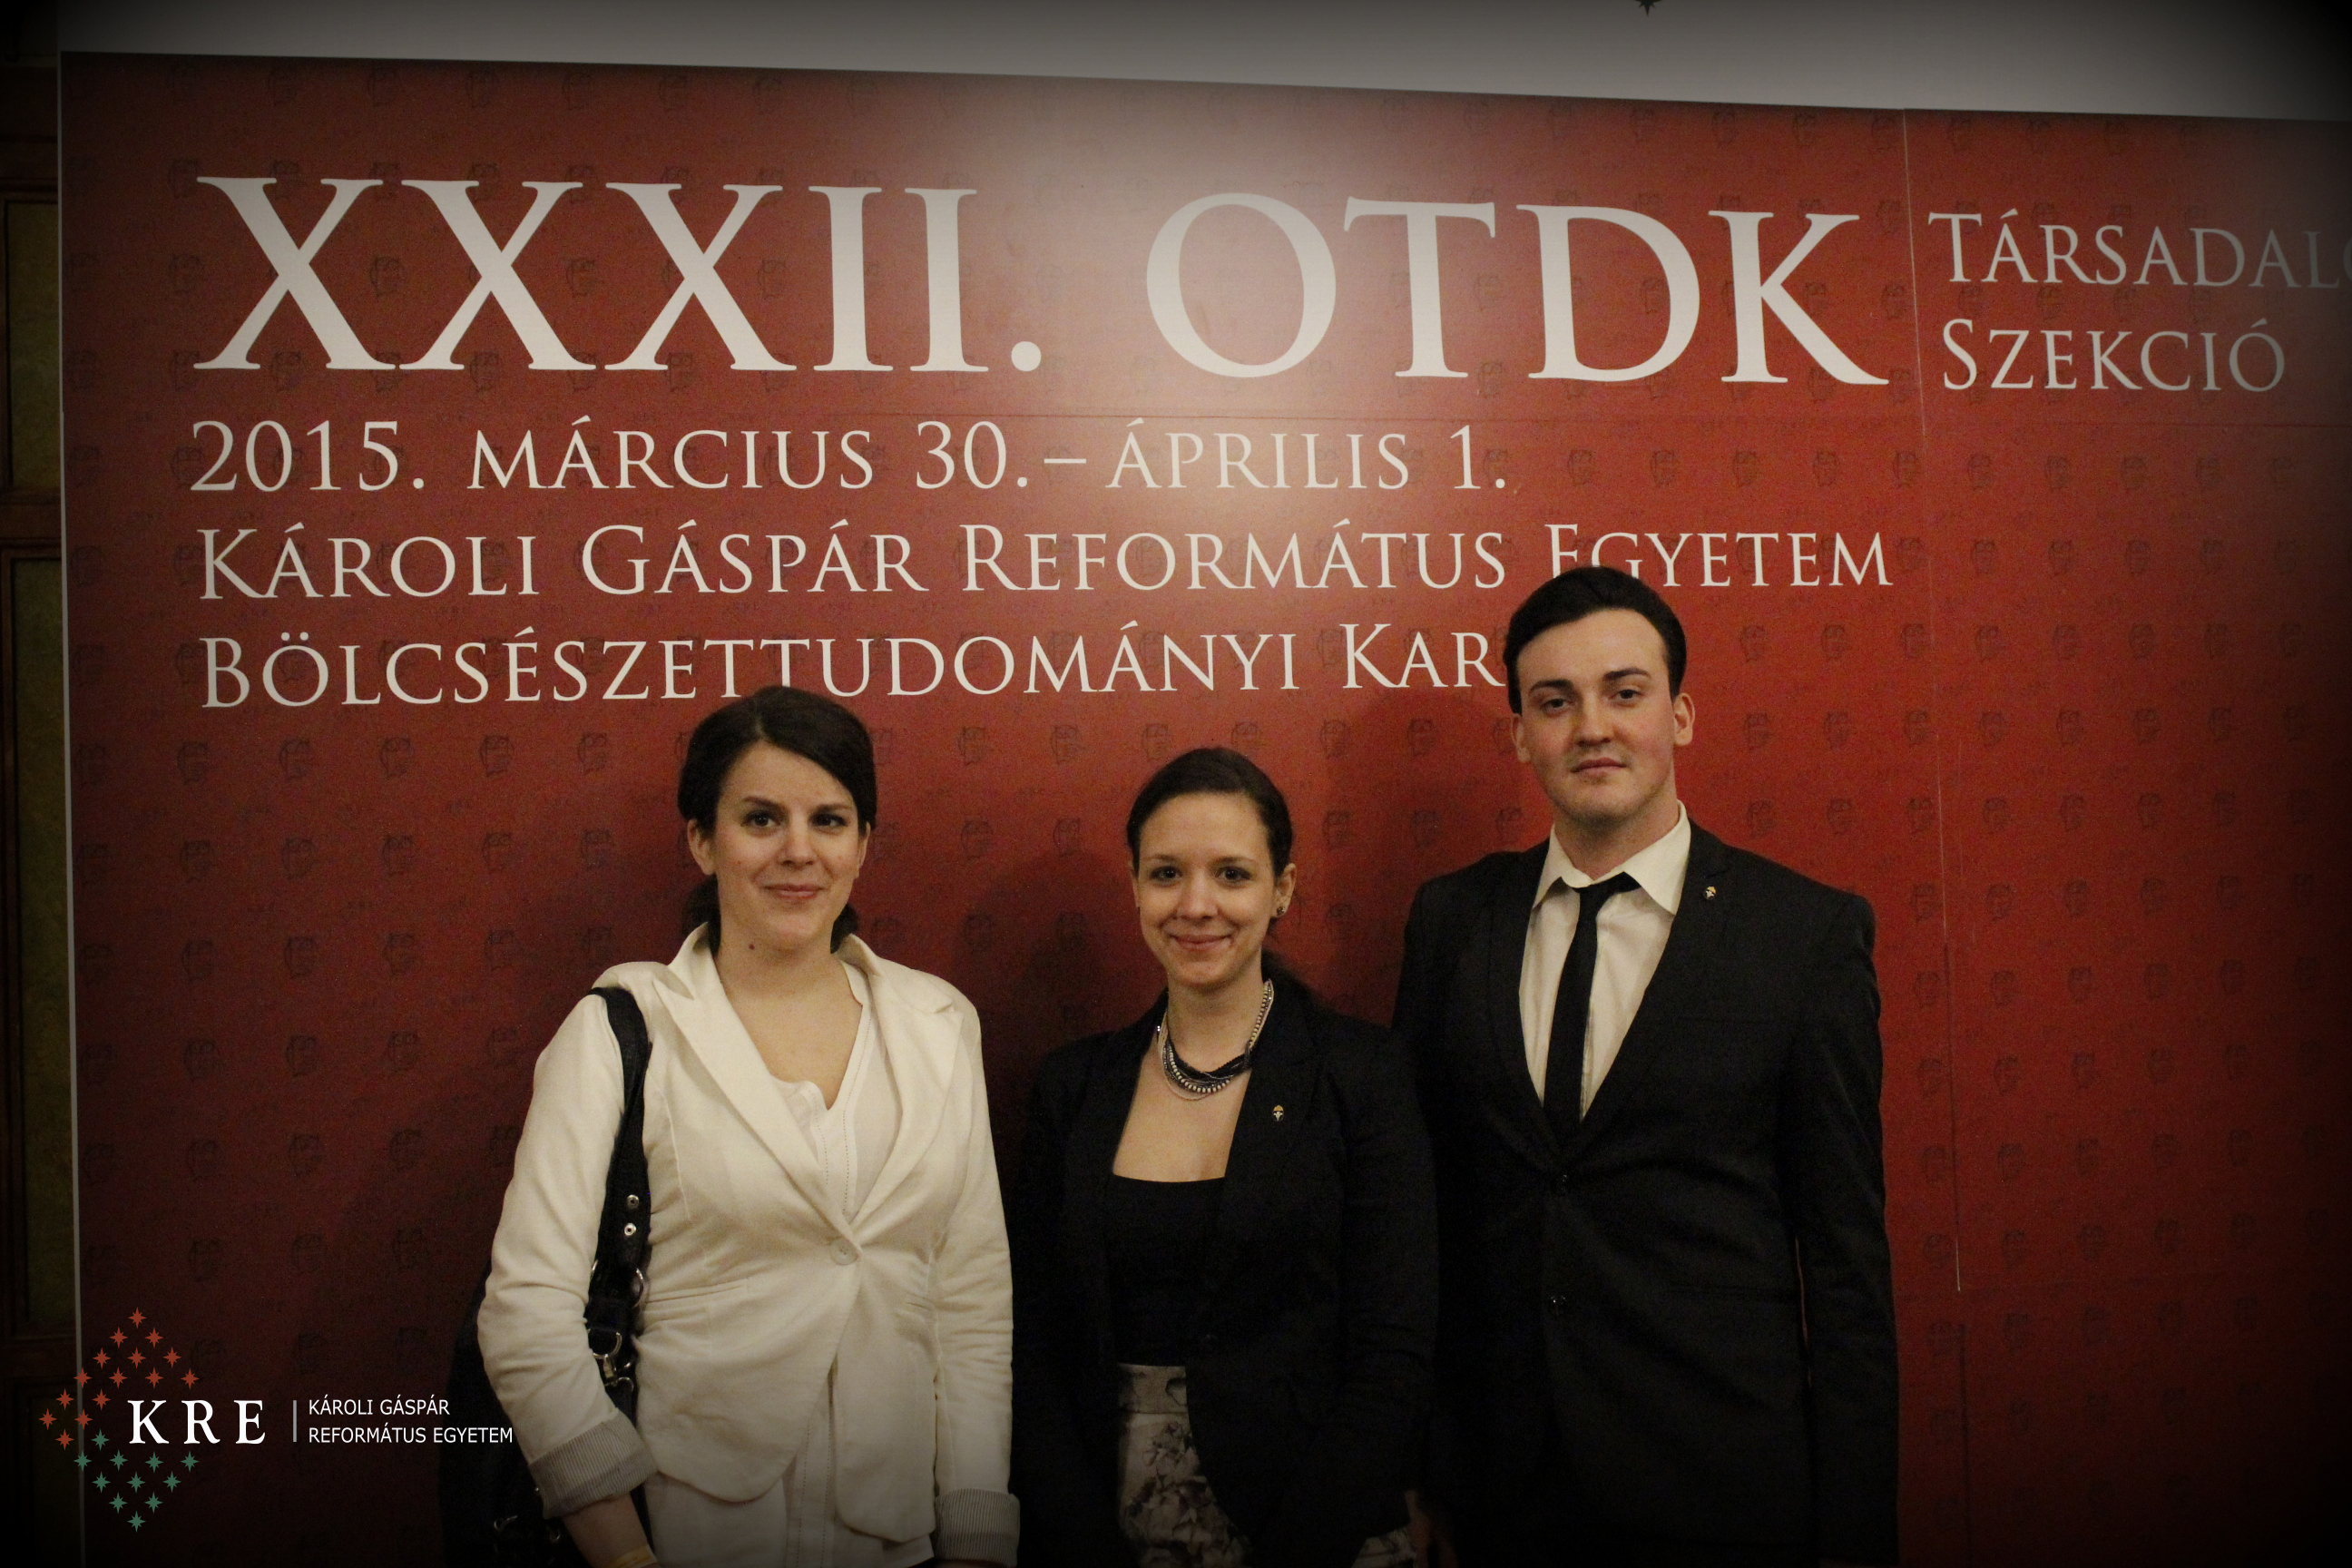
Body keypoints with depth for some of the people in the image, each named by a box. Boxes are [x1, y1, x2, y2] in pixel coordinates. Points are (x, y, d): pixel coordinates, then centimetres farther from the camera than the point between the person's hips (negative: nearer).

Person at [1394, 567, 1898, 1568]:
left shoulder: (1810, 932, -6)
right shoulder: (1451, 920, 3)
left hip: (1723, 1486, -2)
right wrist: (1410, 1468, 5)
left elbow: (1845, 1249, -4)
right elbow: (1418, 1194, 6)